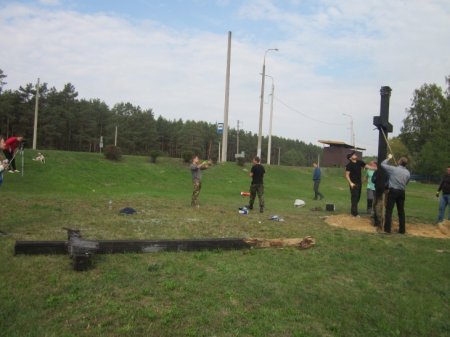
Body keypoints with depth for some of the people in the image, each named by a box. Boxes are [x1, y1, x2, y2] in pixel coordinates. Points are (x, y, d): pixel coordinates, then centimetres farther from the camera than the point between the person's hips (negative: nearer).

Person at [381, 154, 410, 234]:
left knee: (389, 210, -1)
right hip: (402, 192, 4)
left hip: (393, 191, -4)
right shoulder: (408, 173, 3)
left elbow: (382, 164, 1)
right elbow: (406, 182, 12)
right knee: (401, 211, 11)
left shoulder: (393, 169, -10)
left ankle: (387, 228, -3)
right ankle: (402, 229, 15)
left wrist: (388, 158, 15)